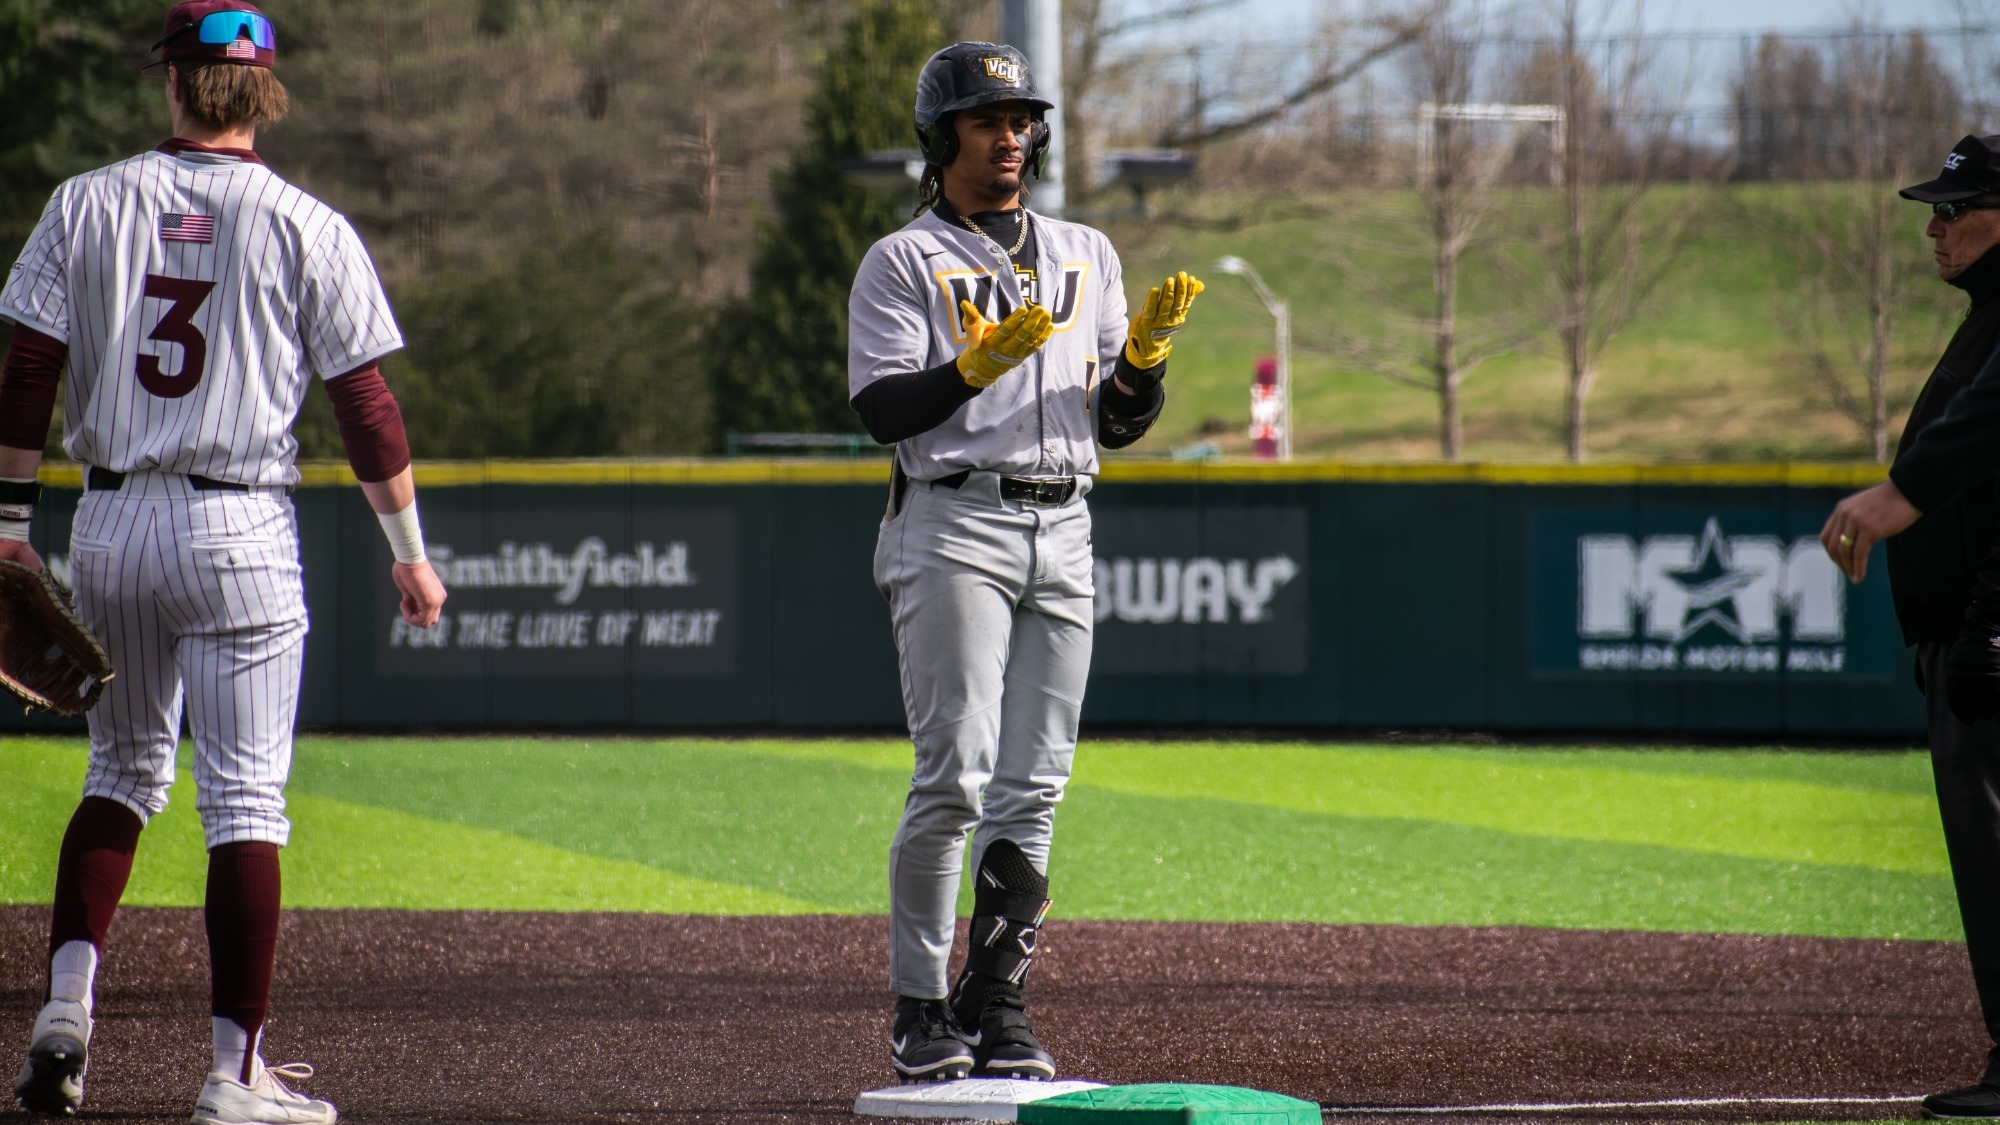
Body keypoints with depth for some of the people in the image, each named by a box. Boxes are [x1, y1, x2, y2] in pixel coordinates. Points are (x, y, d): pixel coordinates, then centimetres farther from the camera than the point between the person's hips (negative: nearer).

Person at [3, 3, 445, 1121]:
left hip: (112, 523, 3)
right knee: (247, 797, 0)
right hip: (240, 527, -3)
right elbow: (366, 402, -3)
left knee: (125, 769, 20)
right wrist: (411, 553, 4)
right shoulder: (306, 229, -4)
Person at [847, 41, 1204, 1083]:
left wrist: (1146, 350, -4)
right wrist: (980, 364, -21)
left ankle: (996, 1001, 5)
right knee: (954, 774, -11)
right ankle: (920, 1010, -5)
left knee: (1032, 785, 1)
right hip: (953, 532, -5)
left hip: (1061, 536, 5)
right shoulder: (903, 262, 3)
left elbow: (1119, 424, 15)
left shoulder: (1087, 255, 18)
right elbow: (882, 408, -8)